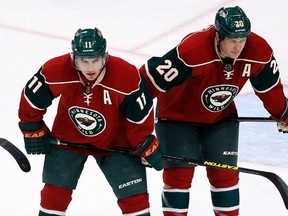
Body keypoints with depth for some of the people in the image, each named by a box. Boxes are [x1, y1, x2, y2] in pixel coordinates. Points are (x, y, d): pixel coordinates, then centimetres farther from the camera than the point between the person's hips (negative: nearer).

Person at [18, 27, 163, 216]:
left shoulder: (127, 76, -31)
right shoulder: (55, 71, -28)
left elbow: (140, 117, -16)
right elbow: (31, 99, -9)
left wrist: (147, 148, -10)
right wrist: (34, 132, 0)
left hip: (115, 142, -1)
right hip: (68, 138, 1)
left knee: (135, 194, -5)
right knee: (55, 189, 5)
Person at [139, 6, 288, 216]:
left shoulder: (258, 52, -21)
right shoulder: (191, 51, -38)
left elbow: (269, 87, 0)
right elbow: (149, 80, -32)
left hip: (221, 117, 4)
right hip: (177, 115, -4)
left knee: (224, 173, 2)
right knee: (179, 174, -7)